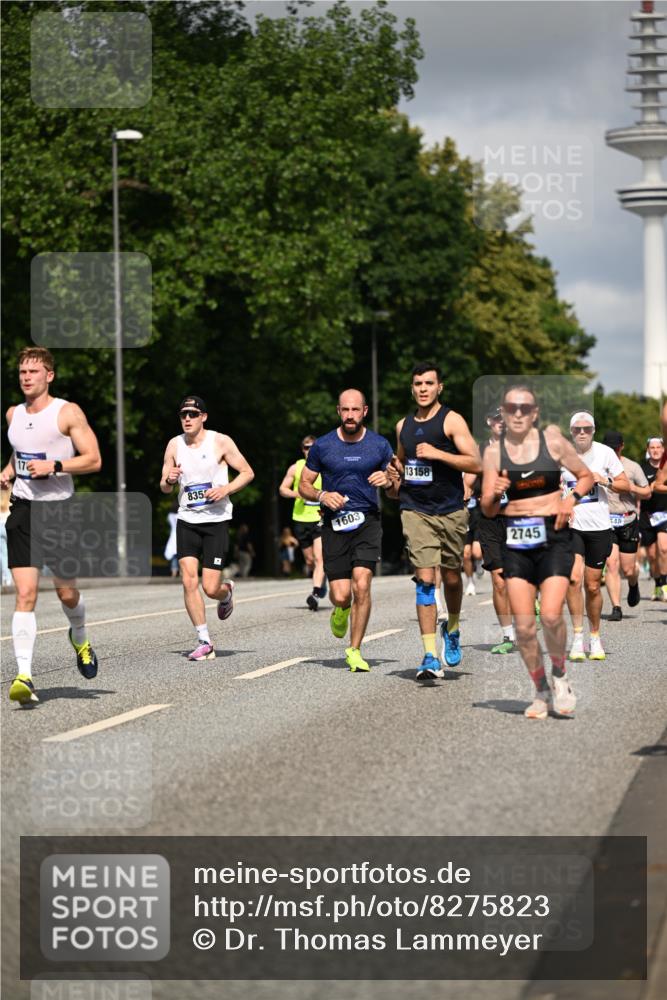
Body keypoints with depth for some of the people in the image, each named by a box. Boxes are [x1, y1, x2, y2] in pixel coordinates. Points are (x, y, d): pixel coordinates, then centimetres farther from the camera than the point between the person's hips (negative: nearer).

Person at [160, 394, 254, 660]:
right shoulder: (175, 445, 6)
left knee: (210, 588, -6)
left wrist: (226, 489, -15)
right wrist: (169, 480, -11)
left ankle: (227, 591, 32)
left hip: (216, 520, -3)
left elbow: (247, 473, 1)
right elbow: (164, 487, 13)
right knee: (189, 582, -11)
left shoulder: (220, 442, -4)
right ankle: (204, 641, -1)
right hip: (187, 521, 3)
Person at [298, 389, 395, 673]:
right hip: (335, 523, 0)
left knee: (361, 585, -16)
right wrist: (322, 495, -10)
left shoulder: (379, 445, 4)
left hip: (367, 521, 0)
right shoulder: (322, 446, 3)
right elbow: (304, 486, 10)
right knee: (341, 594, -6)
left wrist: (387, 479, -10)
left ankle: (354, 650, -4)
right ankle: (341, 611, 33)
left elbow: (397, 485, 13)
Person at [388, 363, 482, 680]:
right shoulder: (404, 425, 12)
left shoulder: (451, 420, -4)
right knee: (424, 579, -11)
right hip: (415, 511, 2)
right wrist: (395, 480, 11)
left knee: (451, 577, 10)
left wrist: (437, 454, -20)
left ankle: (452, 629, 41)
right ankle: (430, 656, -14)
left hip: (451, 511, -2)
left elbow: (476, 463, -12)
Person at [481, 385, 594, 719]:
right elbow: (488, 509, 5)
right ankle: (540, 691, 16)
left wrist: (571, 499, -6)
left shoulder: (552, 440, 1)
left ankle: (559, 675, 11)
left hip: (554, 536, -2)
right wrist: (495, 494, -17)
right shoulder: (494, 450, 4)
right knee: (523, 625, -3)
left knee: (551, 615, -17)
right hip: (515, 540, 2)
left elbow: (586, 476, 12)